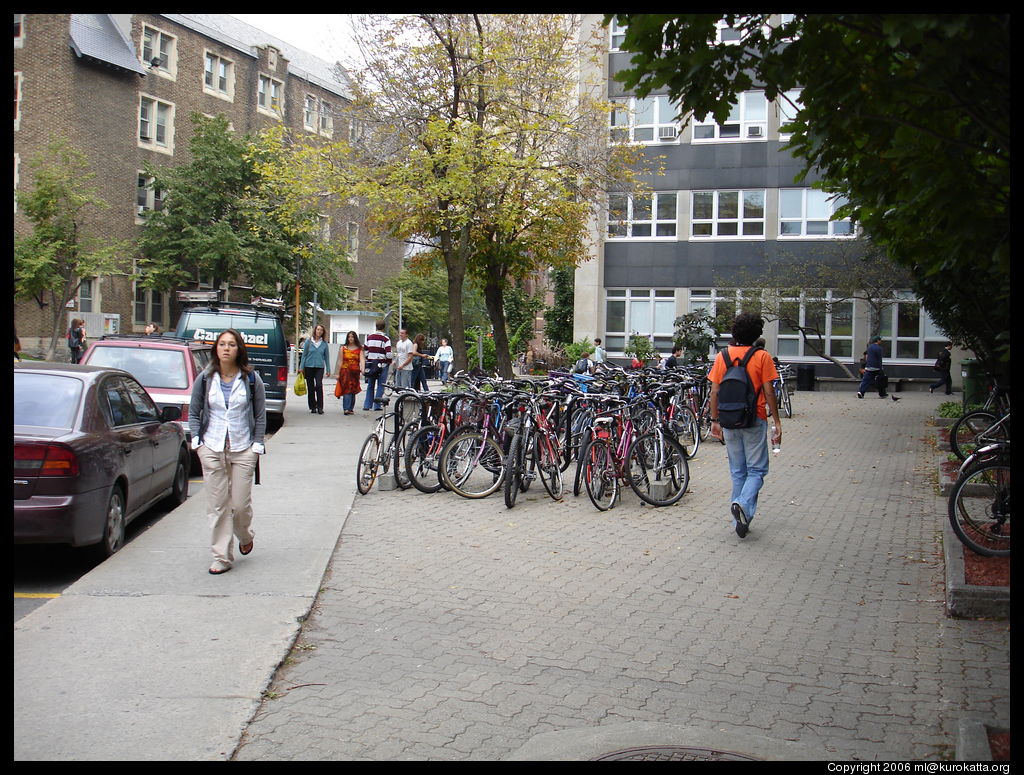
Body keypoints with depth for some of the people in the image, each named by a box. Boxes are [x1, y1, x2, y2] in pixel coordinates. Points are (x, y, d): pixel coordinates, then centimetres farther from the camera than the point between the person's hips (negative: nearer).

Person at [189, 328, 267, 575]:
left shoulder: (251, 379, 0)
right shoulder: (205, 379, 4)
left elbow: (260, 415, 6)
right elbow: (193, 412, 13)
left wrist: (257, 445, -2)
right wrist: (196, 440, 1)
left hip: (243, 449, -1)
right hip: (212, 449, 1)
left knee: (241, 504, 0)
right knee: (217, 505, 1)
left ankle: (245, 536, 33)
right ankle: (222, 557, 9)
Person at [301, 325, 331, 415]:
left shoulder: (324, 343, 5)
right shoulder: (309, 341, 3)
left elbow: (327, 357, 10)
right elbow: (304, 355, 6)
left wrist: (328, 369, 8)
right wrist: (302, 367, 2)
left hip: (319, 367, -1)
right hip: (309, 367, 1)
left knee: (319, 385, -17)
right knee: (310, 387, 5)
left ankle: (320, 407, -12)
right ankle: (312, 407, 15)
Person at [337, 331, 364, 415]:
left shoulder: (360, 349, 5)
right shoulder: (343, 348, 6)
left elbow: (362, 360, -8)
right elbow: (340, 361, 7)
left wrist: (363, 369, -26)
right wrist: (338, 373, 5)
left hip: (355, 372, 1)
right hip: (345, 371, -1)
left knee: (353, 391, 6)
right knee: (347, 390, -11)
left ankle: (351, 408, 15)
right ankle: (346, 408, -17)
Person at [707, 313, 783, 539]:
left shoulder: (722, 356, 2)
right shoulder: (762, 357, -6)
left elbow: (715, 392, 2)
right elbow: (768, 392, -8)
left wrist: (715, 420, 10)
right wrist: (777, 422, -3)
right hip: (755, 421, -3)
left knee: (737, 472, 13)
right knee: (756, 470, 5)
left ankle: (740, 520, 16)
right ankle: (743, 504, -21)